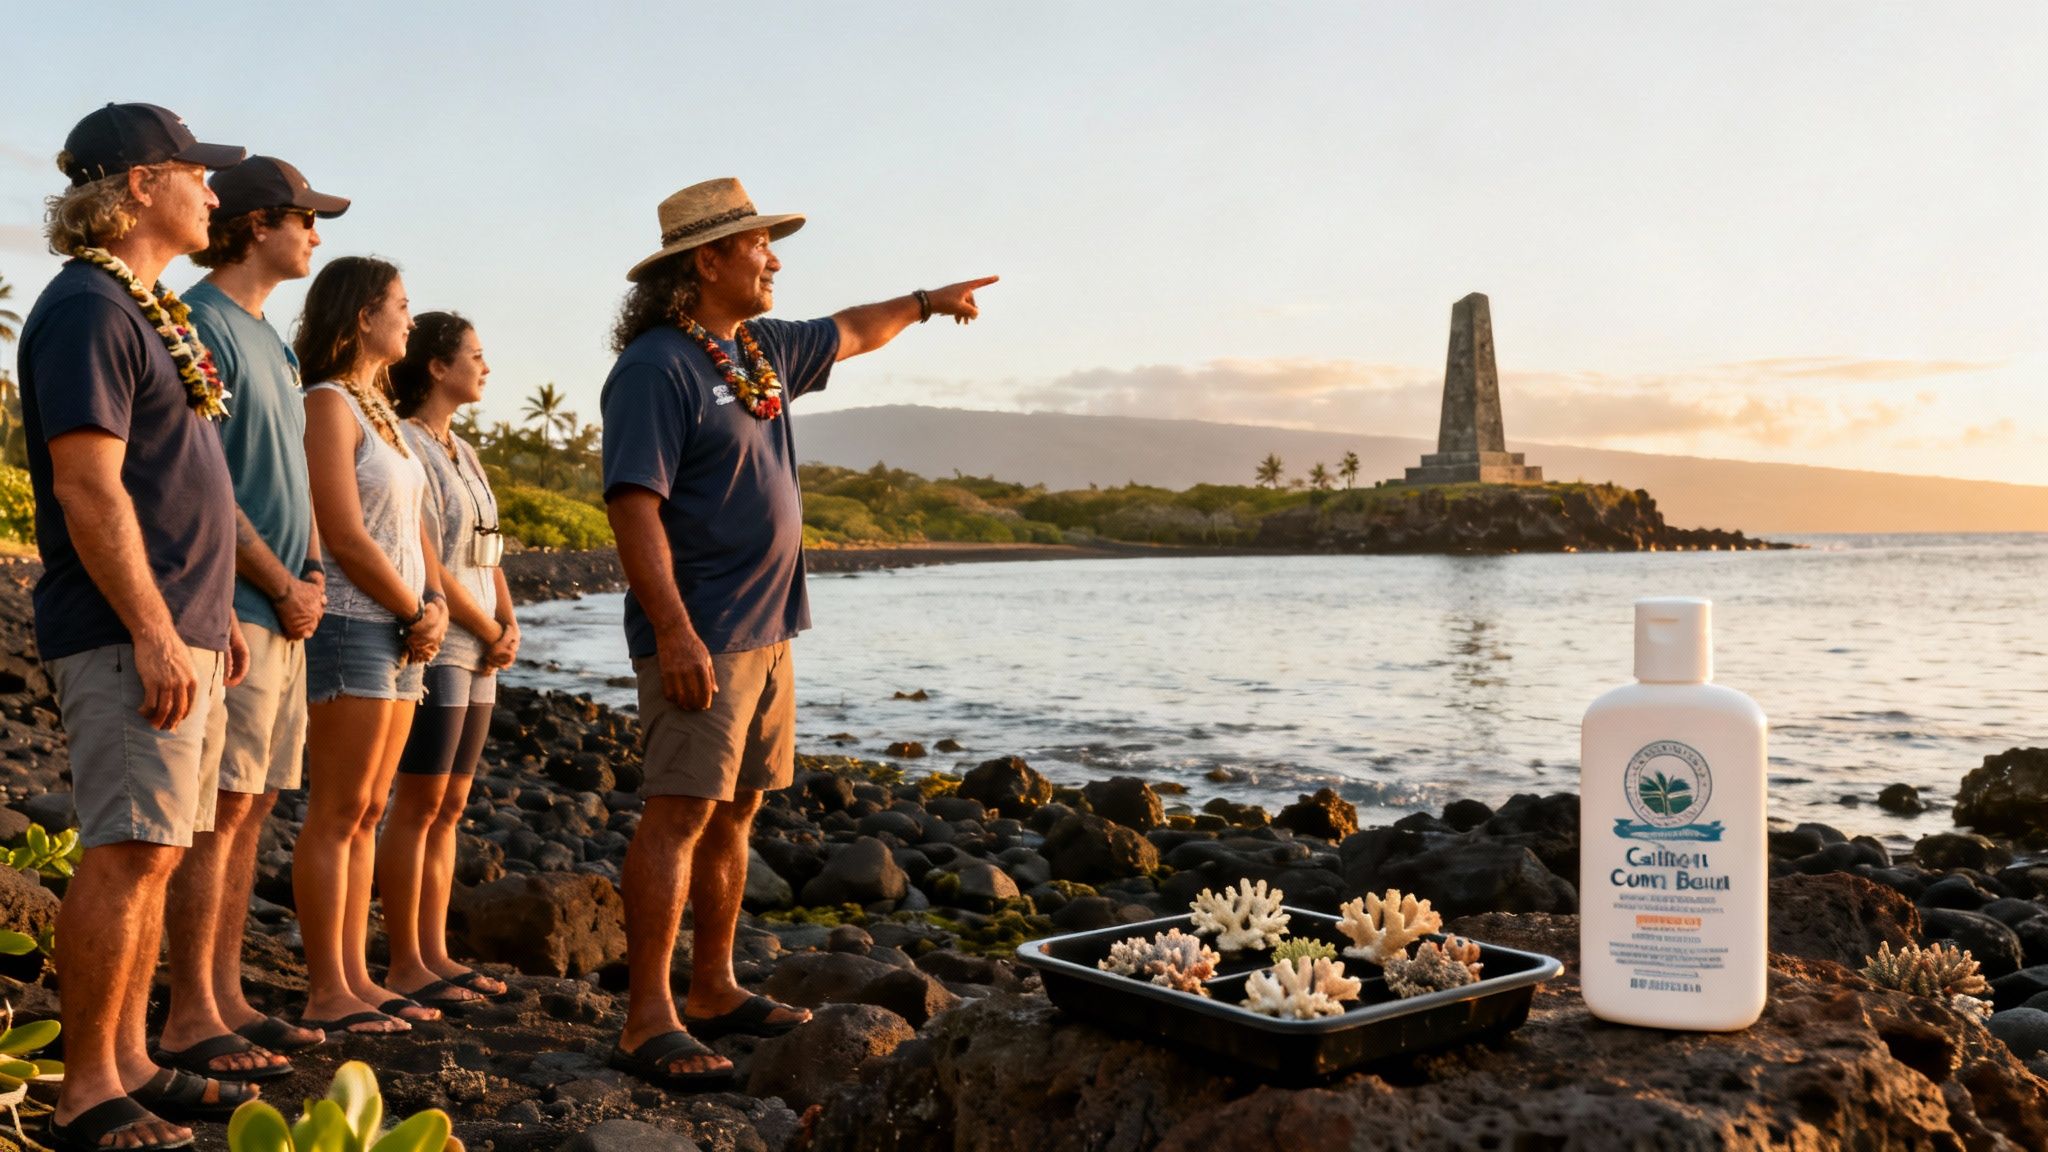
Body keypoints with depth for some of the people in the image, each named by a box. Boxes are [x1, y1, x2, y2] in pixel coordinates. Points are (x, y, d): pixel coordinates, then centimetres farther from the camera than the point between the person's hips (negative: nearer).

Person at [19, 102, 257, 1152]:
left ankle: (128, 1064, 20)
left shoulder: (151, 308, 19)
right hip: (129, 634, -10)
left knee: (151, 855, 12)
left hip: (179, 627, 10)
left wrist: (213, 613, 21)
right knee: (130, 854, -9)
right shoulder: (86, 307, -11)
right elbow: (89, 487, -19)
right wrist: (153, 632, -21)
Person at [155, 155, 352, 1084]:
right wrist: (283, 588, -10)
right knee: (221, 807, -6)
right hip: (230, 609, -9)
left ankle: (225, 999, 18)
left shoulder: (266, 336, 20)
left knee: (250, 807, 11)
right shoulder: (202, 325, -9)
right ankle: (190, 1018, 2)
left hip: (282, 613, 9)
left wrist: (311, 571, 8)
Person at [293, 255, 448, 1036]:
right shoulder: (328, 405, -10)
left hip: (398, 632, 9)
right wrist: (417, 611, -7)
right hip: (350, 625, -9)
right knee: (338, 814, -5)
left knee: (367, 812, 10)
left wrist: (434, 607, 0)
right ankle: (326, 994, 2)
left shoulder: (379, 409, 17)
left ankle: (355, 977, 17)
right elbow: (346, 538, -16)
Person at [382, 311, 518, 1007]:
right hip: (434, 646, -9)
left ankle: (436, 955, 16)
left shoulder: (462, 453, 17)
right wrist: (491, 633, -8)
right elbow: (425, 566, -16)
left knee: (450, 807, 10)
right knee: (420, 806, -4)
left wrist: (510, 625, 1)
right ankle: (406, 965, 4)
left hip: (478, 655, 9)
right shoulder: (405, 448, -11)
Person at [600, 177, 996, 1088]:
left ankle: (714, 991, 22)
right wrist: (674, 634, -27)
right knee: (680, 813, -10)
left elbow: (848, 334, 35)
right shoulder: (657, 367, -13)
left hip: (767, 630, 9)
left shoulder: (763, 349, 14)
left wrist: (925, 303, 47)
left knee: (734, 815, 12)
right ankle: (648, 1022, -5)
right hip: (700, 636, -9)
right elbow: (634, 507, -20)